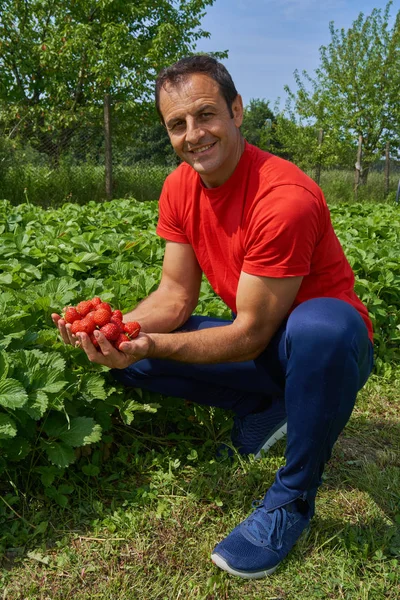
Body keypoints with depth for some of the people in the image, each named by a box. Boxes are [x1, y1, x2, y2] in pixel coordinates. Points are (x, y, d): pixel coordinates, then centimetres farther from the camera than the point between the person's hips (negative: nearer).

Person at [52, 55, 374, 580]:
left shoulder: (284, 198, -28)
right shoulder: (179, 188, -6)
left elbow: (251, 336, -26)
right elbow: (175, 295, -5)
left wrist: (153, 344, -37)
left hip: (331, 342, -6)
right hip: (259, 349, 6)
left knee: (319, 327, -42)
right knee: (129, 357, -8)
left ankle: (292, 499, -15)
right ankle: (266, 413, 6)